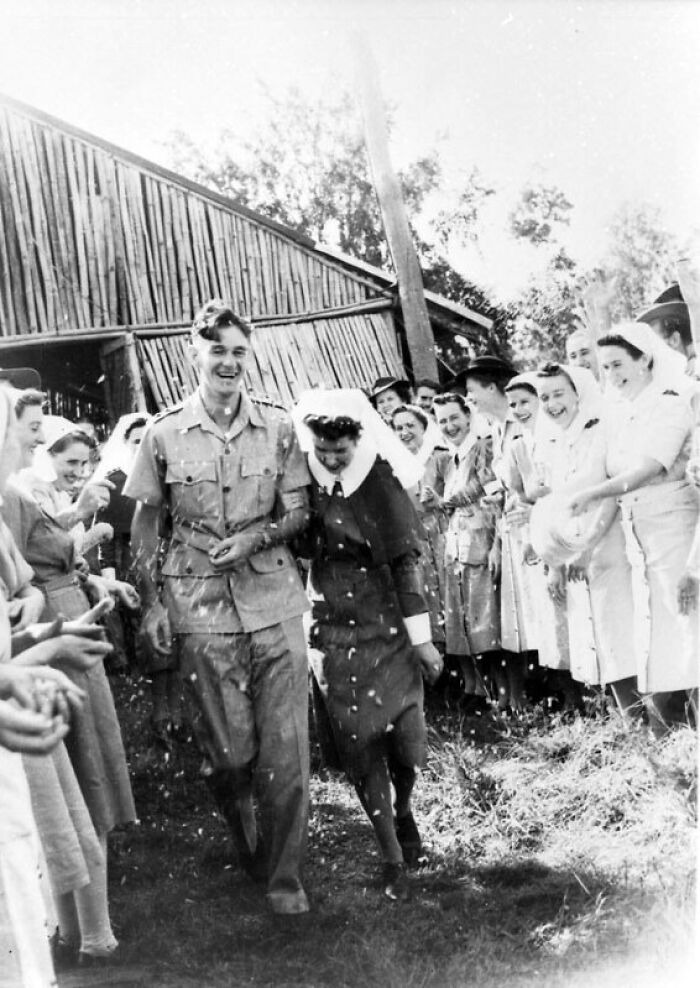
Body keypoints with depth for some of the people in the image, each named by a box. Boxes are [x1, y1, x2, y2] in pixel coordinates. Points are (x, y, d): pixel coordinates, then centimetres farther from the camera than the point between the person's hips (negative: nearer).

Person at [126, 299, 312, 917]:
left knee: (286, 745, 1)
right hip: (201, 610, -1)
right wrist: (151, 601, 0)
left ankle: (285, 877, 18)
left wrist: (256, 536, -12)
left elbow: (299, 513, 7)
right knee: (230, 749, 6)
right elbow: (144, 524, 6)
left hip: (275, 603, 1)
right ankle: (246, 844, 37)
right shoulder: (164, 434, 0)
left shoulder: (277, 427, 3)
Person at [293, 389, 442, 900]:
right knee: (360, 740, 2)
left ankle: (403, 810, 31)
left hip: (388, 624, -1)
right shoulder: (306, 487, -4)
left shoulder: (381, 481, -8)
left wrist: (421, 636, -7)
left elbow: (405, 561, -7)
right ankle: (393, 855, 16)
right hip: (334, 632, 1)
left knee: (405, 732, -3)